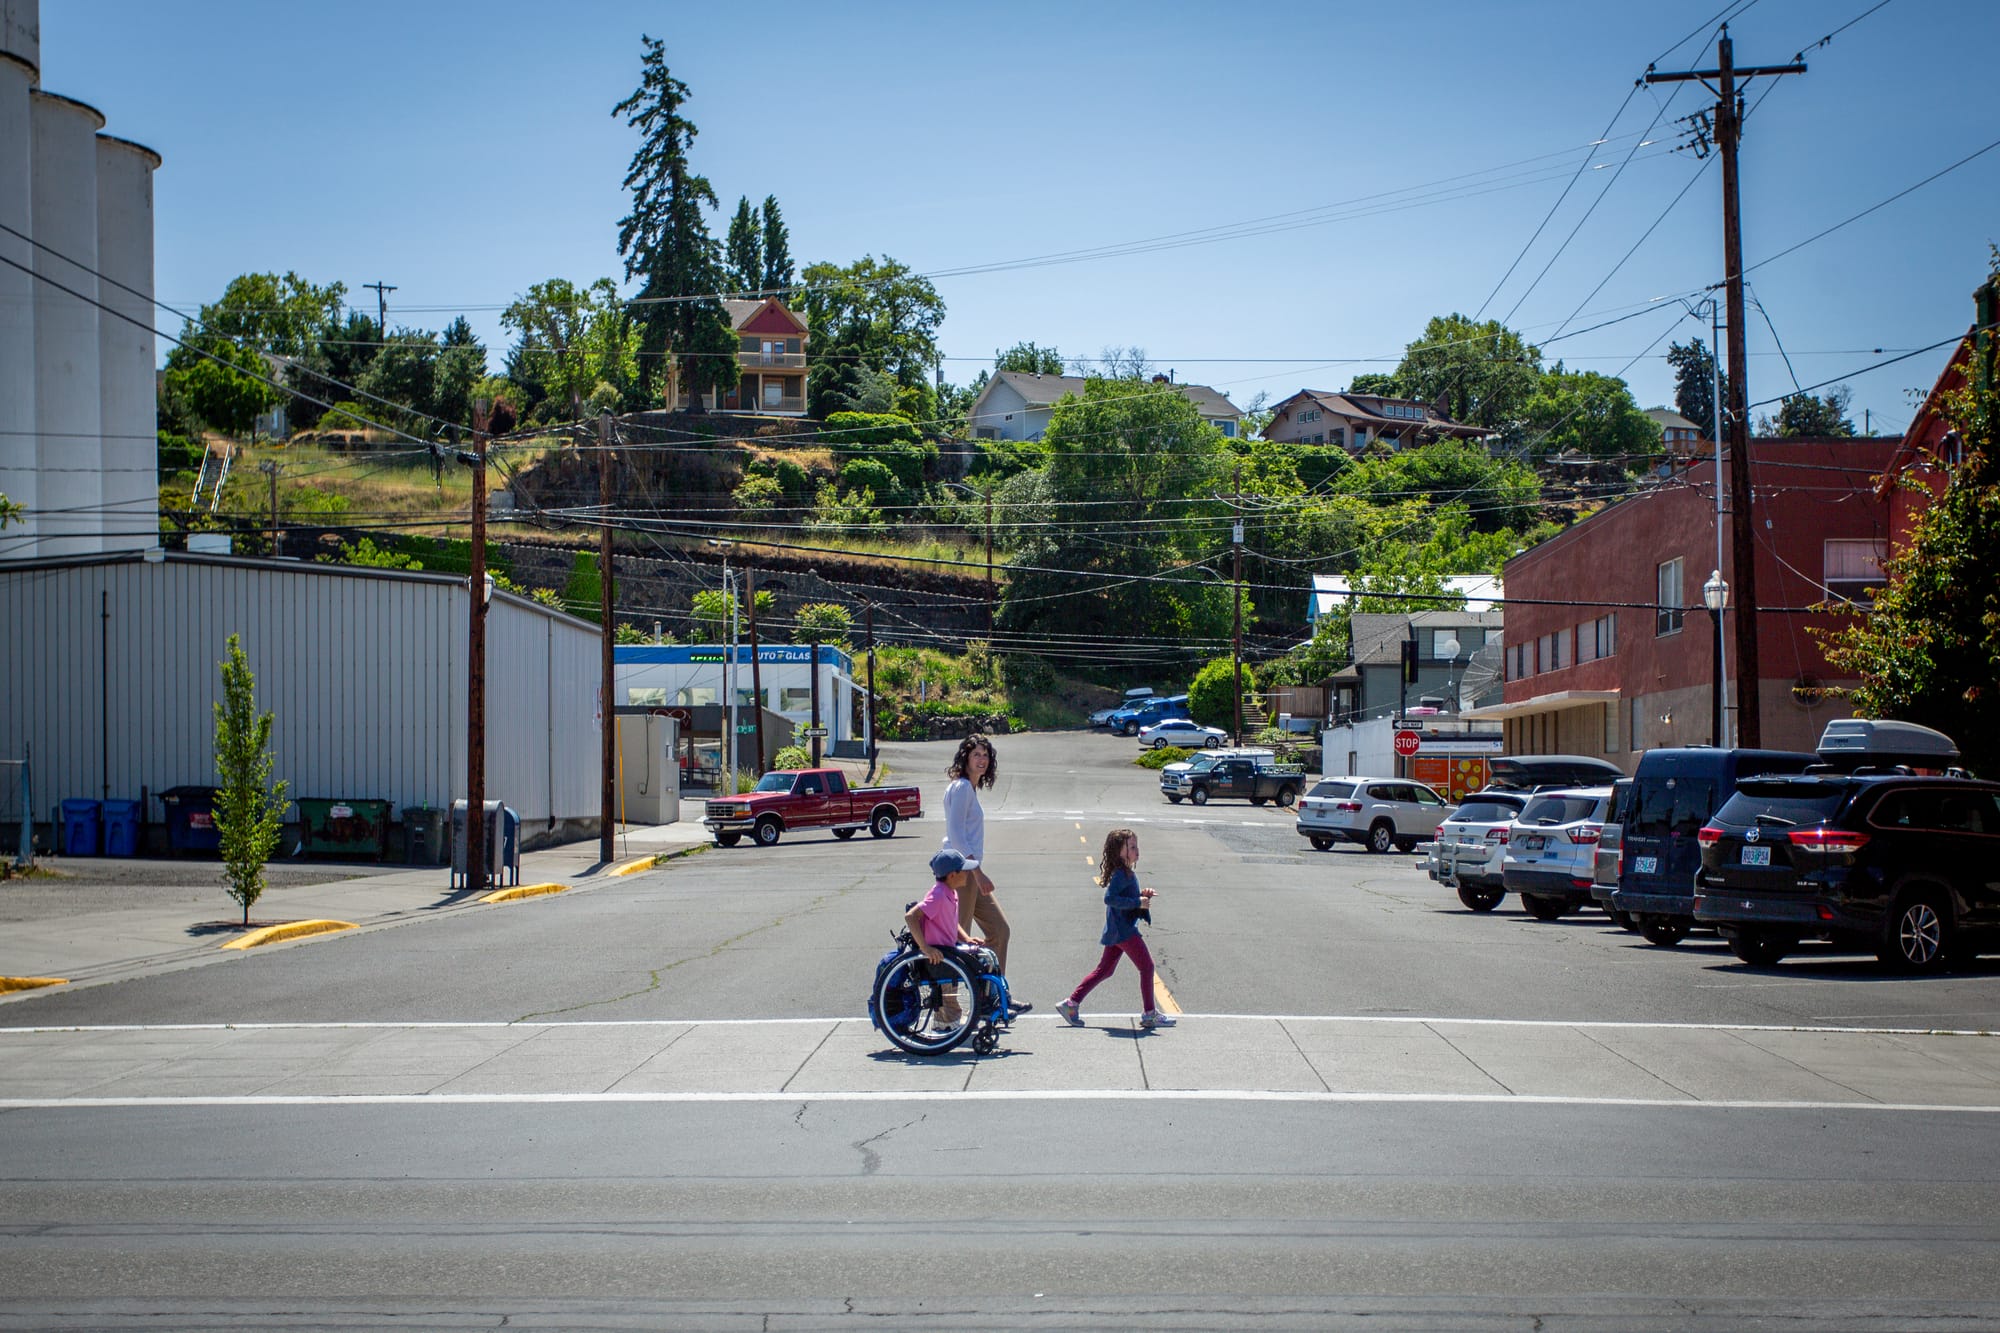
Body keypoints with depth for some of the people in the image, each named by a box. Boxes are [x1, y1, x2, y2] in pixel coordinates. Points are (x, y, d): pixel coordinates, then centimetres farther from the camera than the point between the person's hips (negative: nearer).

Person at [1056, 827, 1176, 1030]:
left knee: (1104, 969, 14)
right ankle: (1150, 1014, 1)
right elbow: (1110, 898, -25)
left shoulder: (1125, 873, 16)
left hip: (1116, 930, 11)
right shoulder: (1121, 874, -16)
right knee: (1146, 966, -4)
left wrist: (1142, 895, 8)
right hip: (1124, 930, -11)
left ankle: (1071, 1003, 13)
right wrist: (1138, 902, -23)